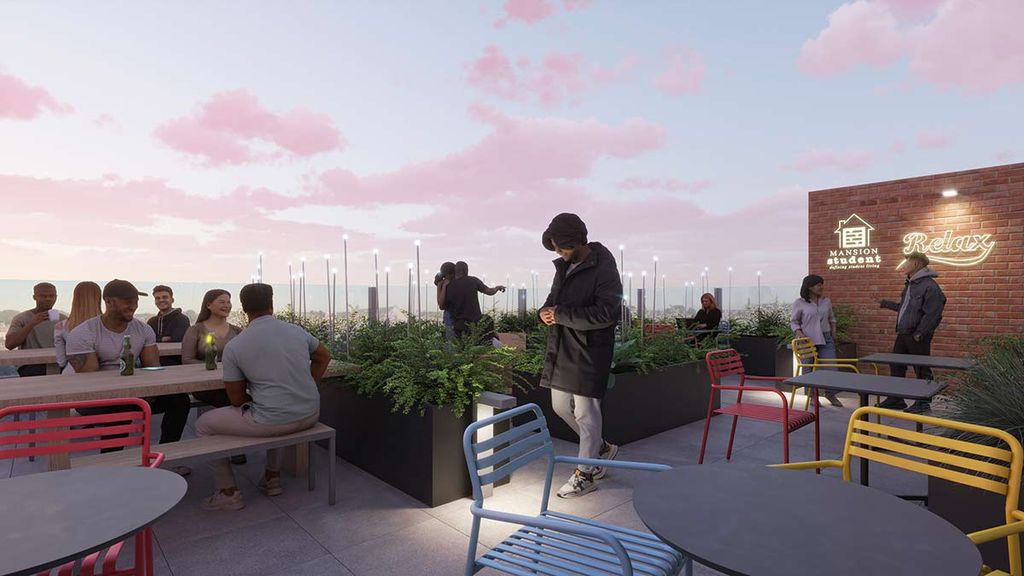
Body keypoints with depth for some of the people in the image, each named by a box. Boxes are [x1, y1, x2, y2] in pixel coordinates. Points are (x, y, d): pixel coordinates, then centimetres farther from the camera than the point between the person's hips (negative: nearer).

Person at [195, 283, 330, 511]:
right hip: (310, 415, 5)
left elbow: (236, 399, 1)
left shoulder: (233, 347, -6)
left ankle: (229, 492, 21)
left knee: (204, 425, 17)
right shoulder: (296, 330, 3)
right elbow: (324, 357, 20)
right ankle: (273, 476, 39)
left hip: (273, 422, -5)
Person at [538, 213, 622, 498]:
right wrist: (546, 311, -4)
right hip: (561, 348, 9)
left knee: (585, 411, 2)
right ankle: (602, 448, 38)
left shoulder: (604, 269, -14)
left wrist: (561, 315, -21)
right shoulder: (564, 266, 10)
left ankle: (586, 474, 20)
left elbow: (605, 313, -22)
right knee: (561, 406, 17)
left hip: (589, 350, -9)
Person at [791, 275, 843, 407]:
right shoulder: (799, 303, -7)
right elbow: (793, 321, -2)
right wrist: (799, 332, -17)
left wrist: (833, 334, 13)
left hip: (826, 339, 4)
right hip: (808, 340, -4)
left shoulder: (826, 301, 6)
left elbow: (831, 318, 19)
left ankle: (830, 393, 23)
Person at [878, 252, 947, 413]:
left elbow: (932, 315, -20)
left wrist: (919, 333, -21)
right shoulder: (910, 284, 15)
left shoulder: (929, 286, -15)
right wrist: (886, 304, 30)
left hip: (917, 336, -9)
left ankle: (923, 402, 16)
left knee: (921, 370, 4)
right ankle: (895, 399, 22)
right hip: (903, 333, 9)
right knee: (896, 366, 12)